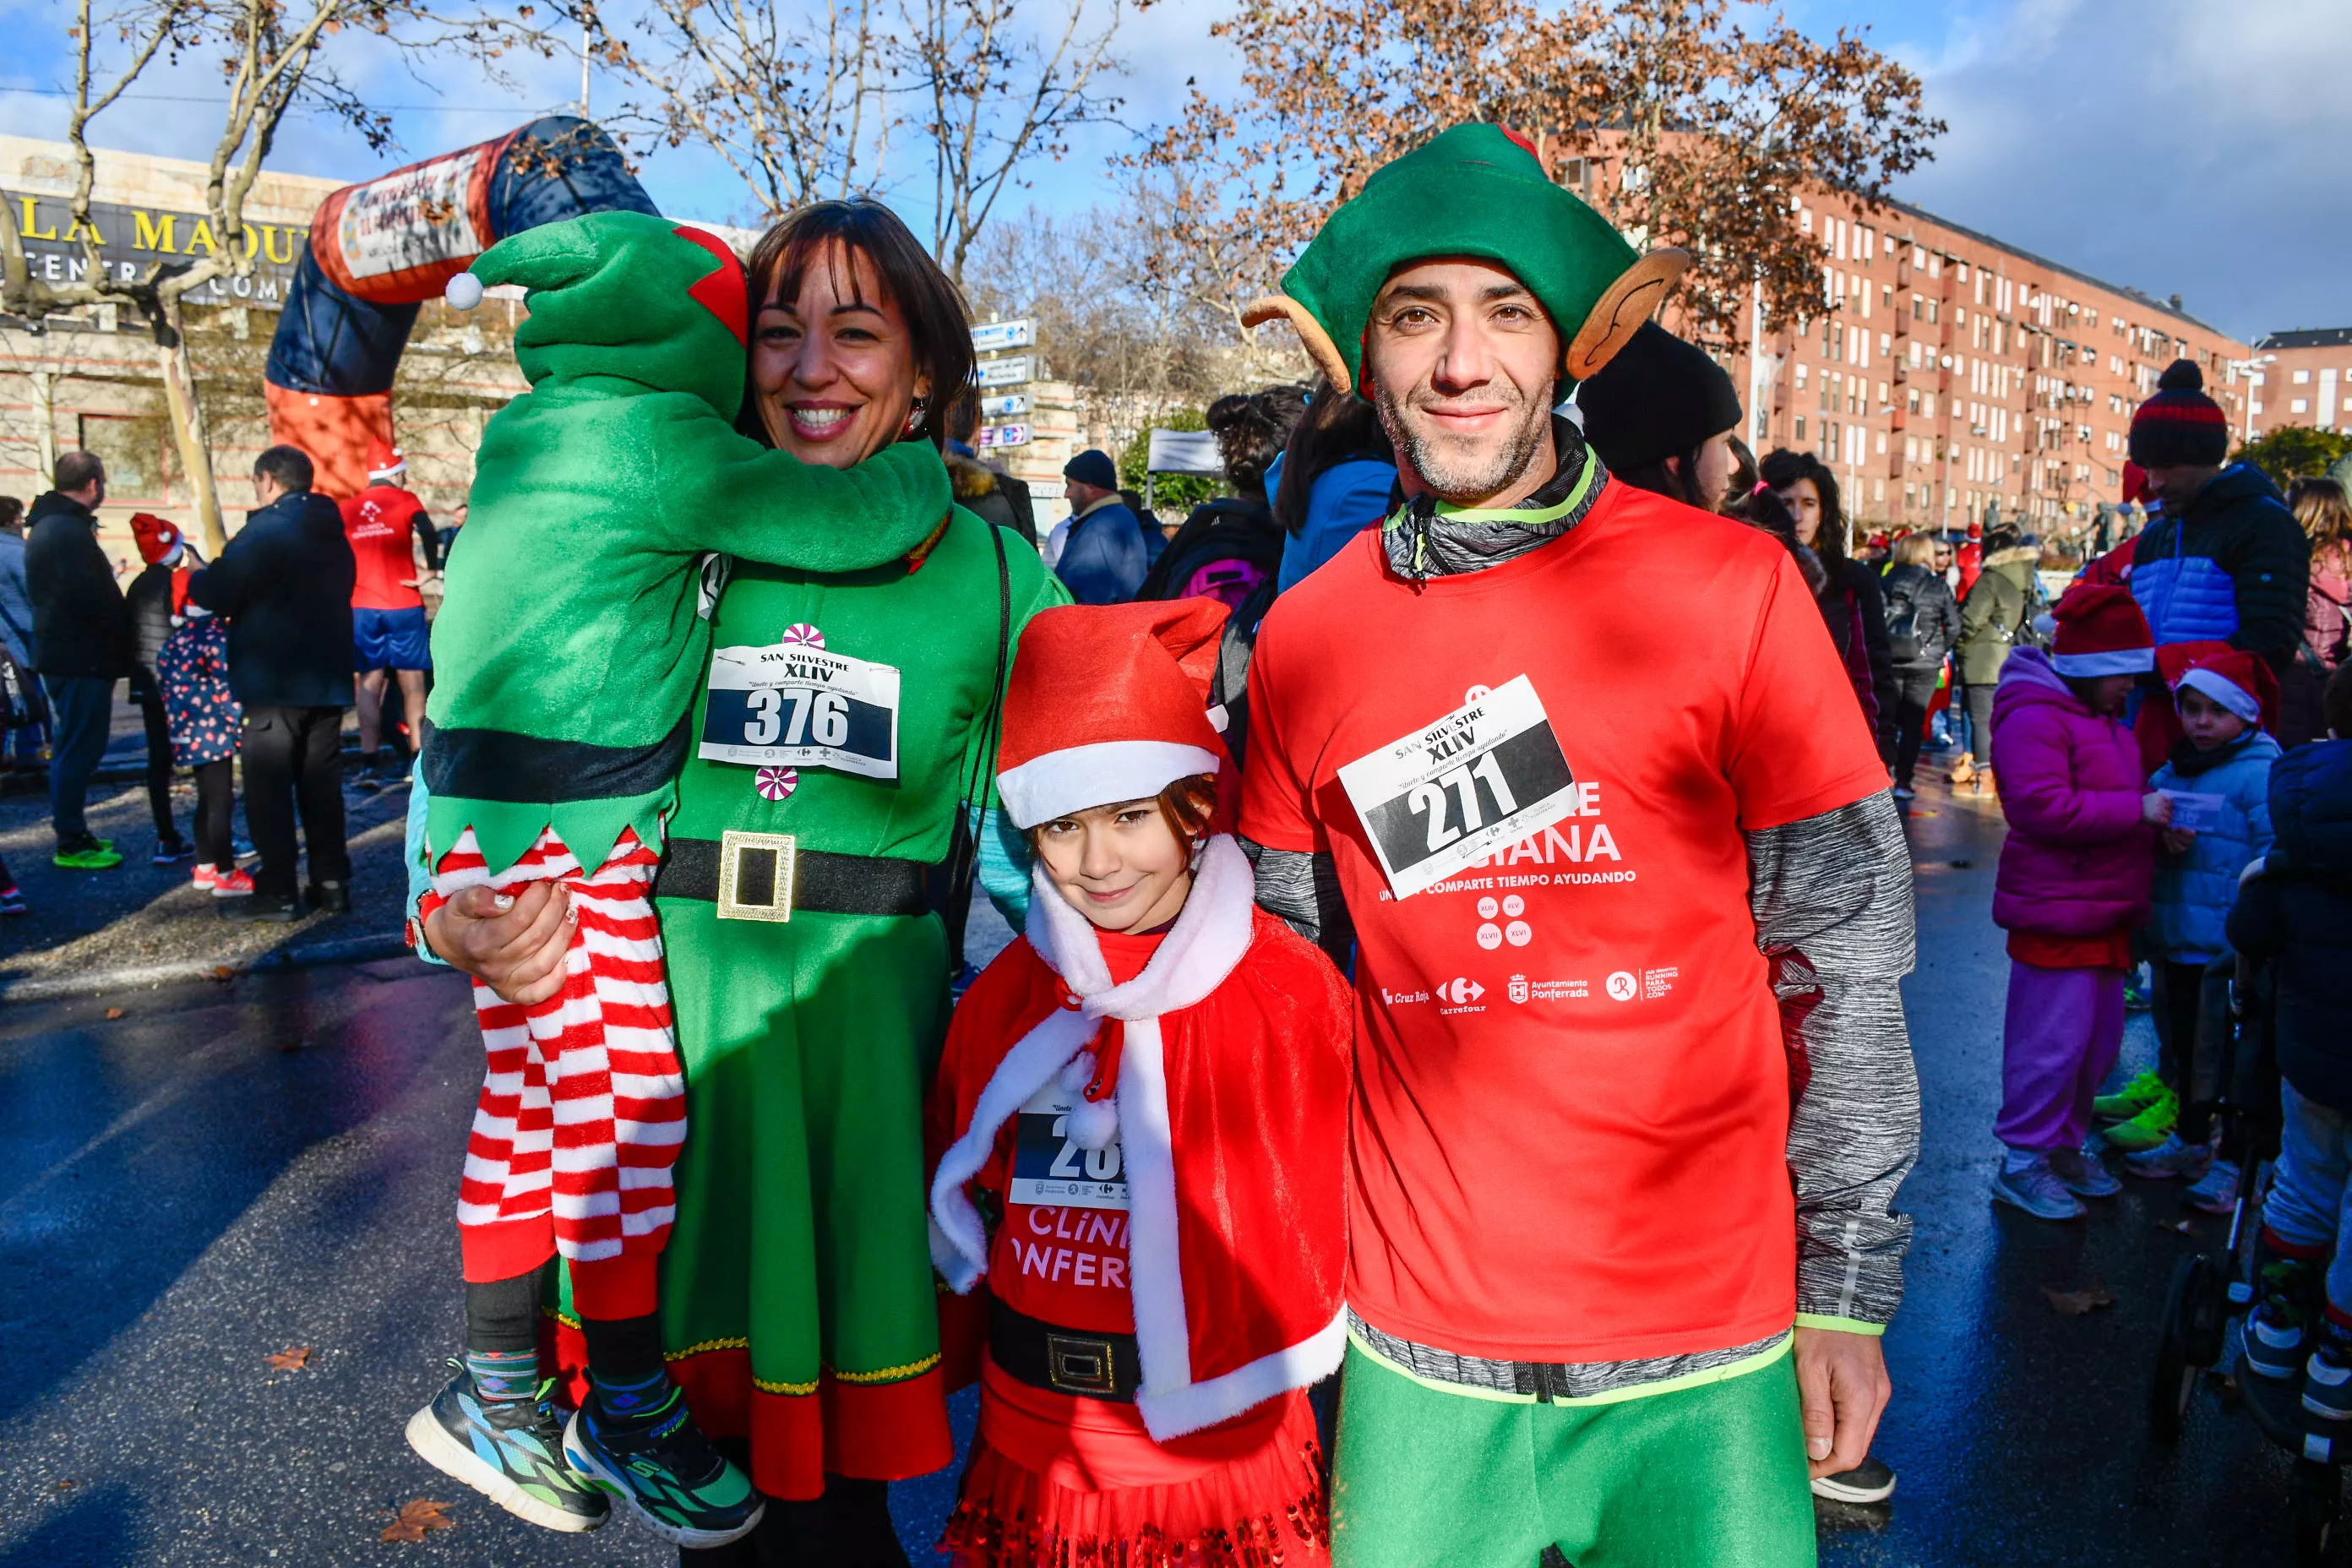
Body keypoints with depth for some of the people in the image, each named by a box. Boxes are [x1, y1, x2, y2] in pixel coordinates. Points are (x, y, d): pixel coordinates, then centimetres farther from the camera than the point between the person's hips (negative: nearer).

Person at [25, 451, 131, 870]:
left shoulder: (48, 525, 17)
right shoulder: (70, 531, -18)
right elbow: (87, 596, -25)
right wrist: (122, 632, -11)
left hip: (61, 655, 11)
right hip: (81, 658, -11)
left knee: (73, 748, 17)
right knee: (78, 750, -5)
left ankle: (73, 833, 26)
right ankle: (71, 845, 0)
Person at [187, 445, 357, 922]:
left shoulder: (266, 530, -11)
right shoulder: (333, 535, 14)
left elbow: (219, 594, -14)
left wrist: (194, 579, 9)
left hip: (273, 683, -7)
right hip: (328, 680, 7)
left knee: (269, 787, -1)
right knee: (321, 784, 12)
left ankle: (277, 891, 0)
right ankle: (331, 882, 14)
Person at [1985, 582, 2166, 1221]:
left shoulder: (2105, 723, 19)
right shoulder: (2034, 719, -14)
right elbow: (2042, 806, -24)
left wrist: (2161, 820, 10)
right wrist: (2137, 810, -20)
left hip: (2106, 915, 10)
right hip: (2055, 913, -10)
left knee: (2099, 1040, 15)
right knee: (2053, 1041, -5)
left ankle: (2064, 1144, 29)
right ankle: (2022, 1162, 6)